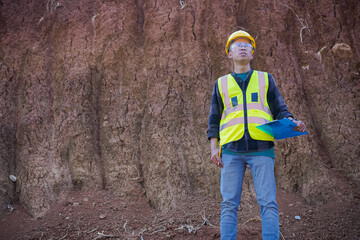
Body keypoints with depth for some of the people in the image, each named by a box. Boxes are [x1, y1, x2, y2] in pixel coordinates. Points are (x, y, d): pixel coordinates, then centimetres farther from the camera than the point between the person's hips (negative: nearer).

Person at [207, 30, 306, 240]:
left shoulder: (265, 79, 19)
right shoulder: (222, 84, 19)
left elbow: (280, 110, 14)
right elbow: (214, 119, 18)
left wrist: (292, 122, -8)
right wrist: (214, 148, 5)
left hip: (261, 148, 0)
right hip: (231, 149, 1)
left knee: (268, 201, -7)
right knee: (229, 203, -3)